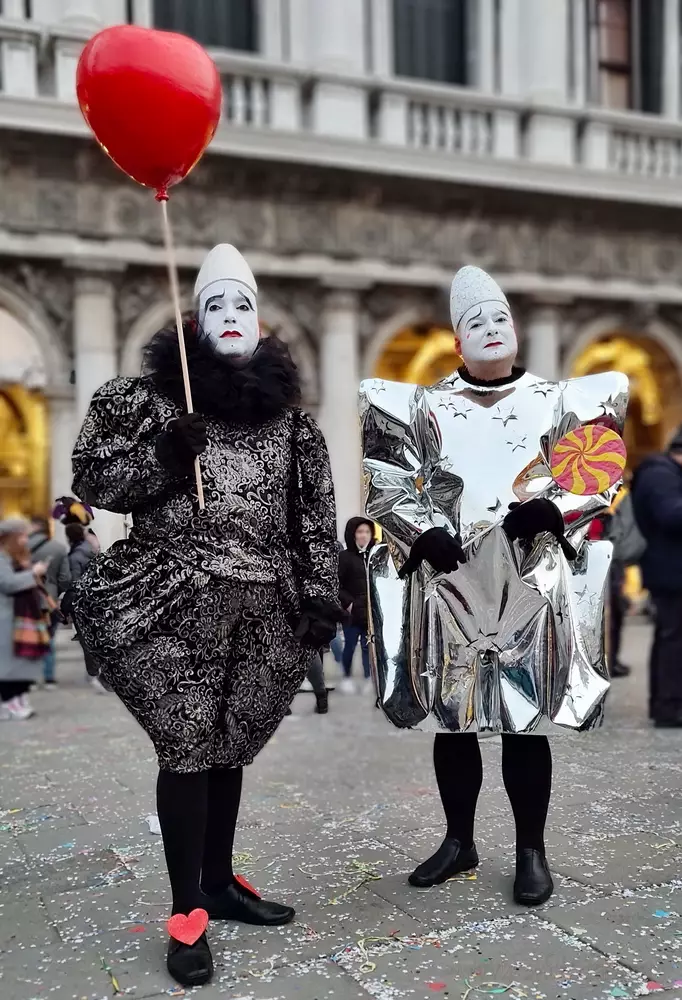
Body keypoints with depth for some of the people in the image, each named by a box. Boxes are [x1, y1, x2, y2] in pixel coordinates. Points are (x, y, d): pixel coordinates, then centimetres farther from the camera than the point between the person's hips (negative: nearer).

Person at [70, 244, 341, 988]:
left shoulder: (285, 410, 11)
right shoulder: (153, 395, 1)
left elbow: (315, 513, 10)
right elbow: (91, 480, 0)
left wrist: (321, 594, 5)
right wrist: (162, 458, -14)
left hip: (264, 608, 3)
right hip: (180, 604, -3)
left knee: (230, 747, 12)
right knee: (187, 750, -3)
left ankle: (219, 883, 30)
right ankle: (186, 914, 10)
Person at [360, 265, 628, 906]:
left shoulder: (553, 402, 7)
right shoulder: (423, 407, 8)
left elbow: (600, 479, 5)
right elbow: (385, 484, 5)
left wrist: (549, 510, -13)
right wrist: (423, 533, -11)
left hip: (528, 587, -1)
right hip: (448, 585, 1)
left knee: (526, 721, 2)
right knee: (451, 717, 9)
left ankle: (531, 851, 17)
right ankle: (458, 841, 26)